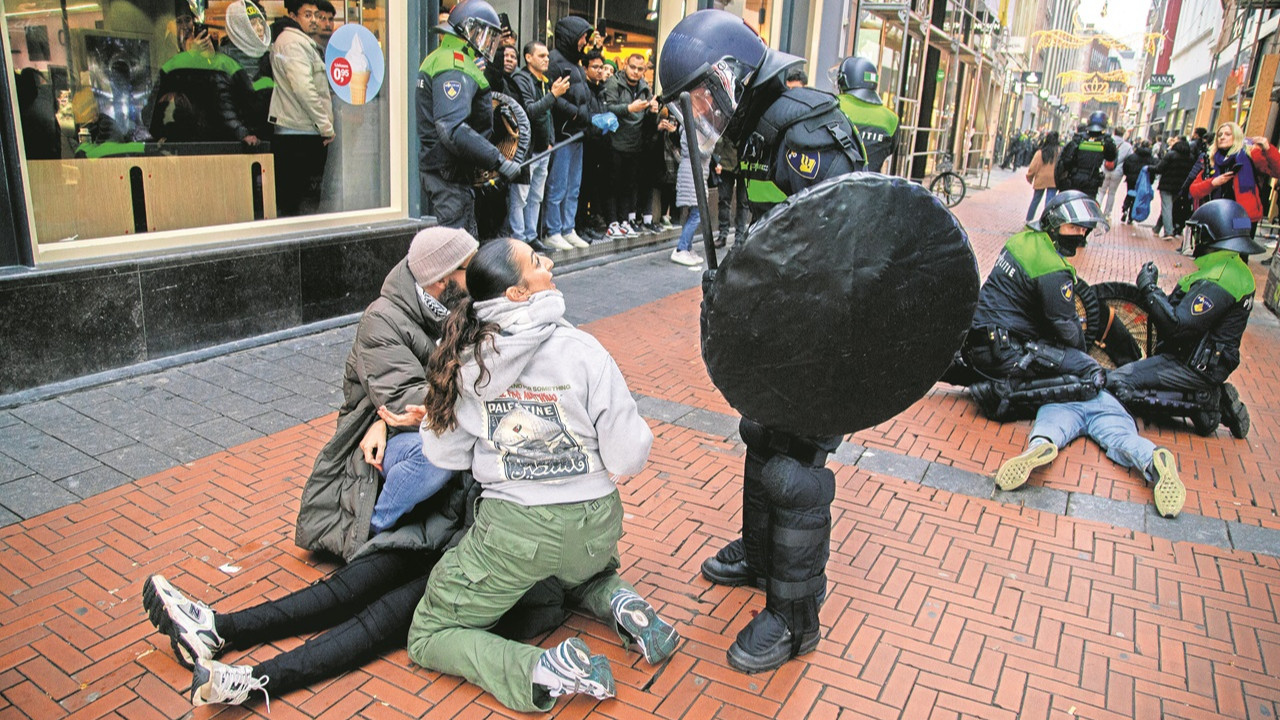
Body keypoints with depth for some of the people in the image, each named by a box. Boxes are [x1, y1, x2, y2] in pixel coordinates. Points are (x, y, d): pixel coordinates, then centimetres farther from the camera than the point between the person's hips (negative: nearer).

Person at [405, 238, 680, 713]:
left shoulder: (463, 358, -9)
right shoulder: (582, 352, -16)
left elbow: (442, 452, 3)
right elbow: (629, 459, -13)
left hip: (511, 530, -1)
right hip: (592, 526, 2)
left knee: (429, 637, 16)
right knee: (588, 573, 39)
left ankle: (541, 673, -9)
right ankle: (620, 604, 5)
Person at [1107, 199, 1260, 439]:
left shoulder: (1217, 280, -23)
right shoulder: (1234, 269, 11)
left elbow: (1178, 325, -29)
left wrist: (1149, 289, -19)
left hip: (1193, 366, -10)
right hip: (1206, 360, 10)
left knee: (1117, 383, -19)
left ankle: (1204, 403, -11)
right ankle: (1211, 397, 8)